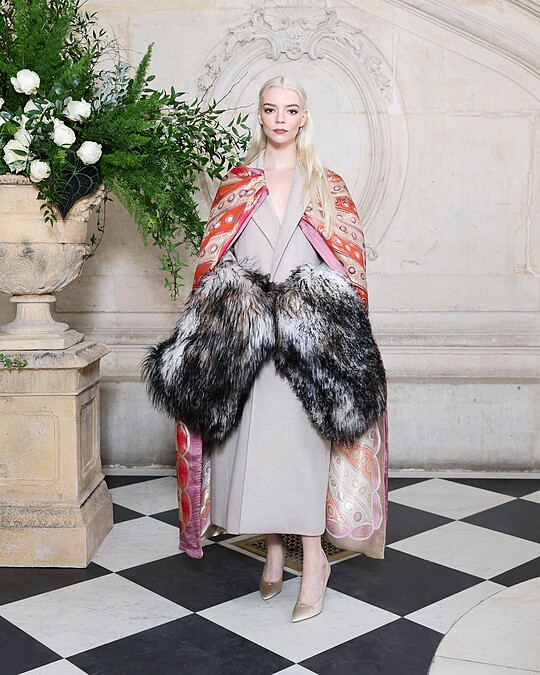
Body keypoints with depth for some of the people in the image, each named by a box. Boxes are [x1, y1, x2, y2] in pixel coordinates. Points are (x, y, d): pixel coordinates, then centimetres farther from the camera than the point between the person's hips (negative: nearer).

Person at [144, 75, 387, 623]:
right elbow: (213, 259, 12)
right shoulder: (236, 184, 13)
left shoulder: (326, 185, 10)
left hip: (306, 333, -2)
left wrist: (337, 318, -5)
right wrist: (229, 304, -2)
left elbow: (349, 260, 7)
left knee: (299, 438, -7)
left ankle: (312, 556, 2)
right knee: (251, 438, 2)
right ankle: (273, 546, 15)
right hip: (243, 332, 2)